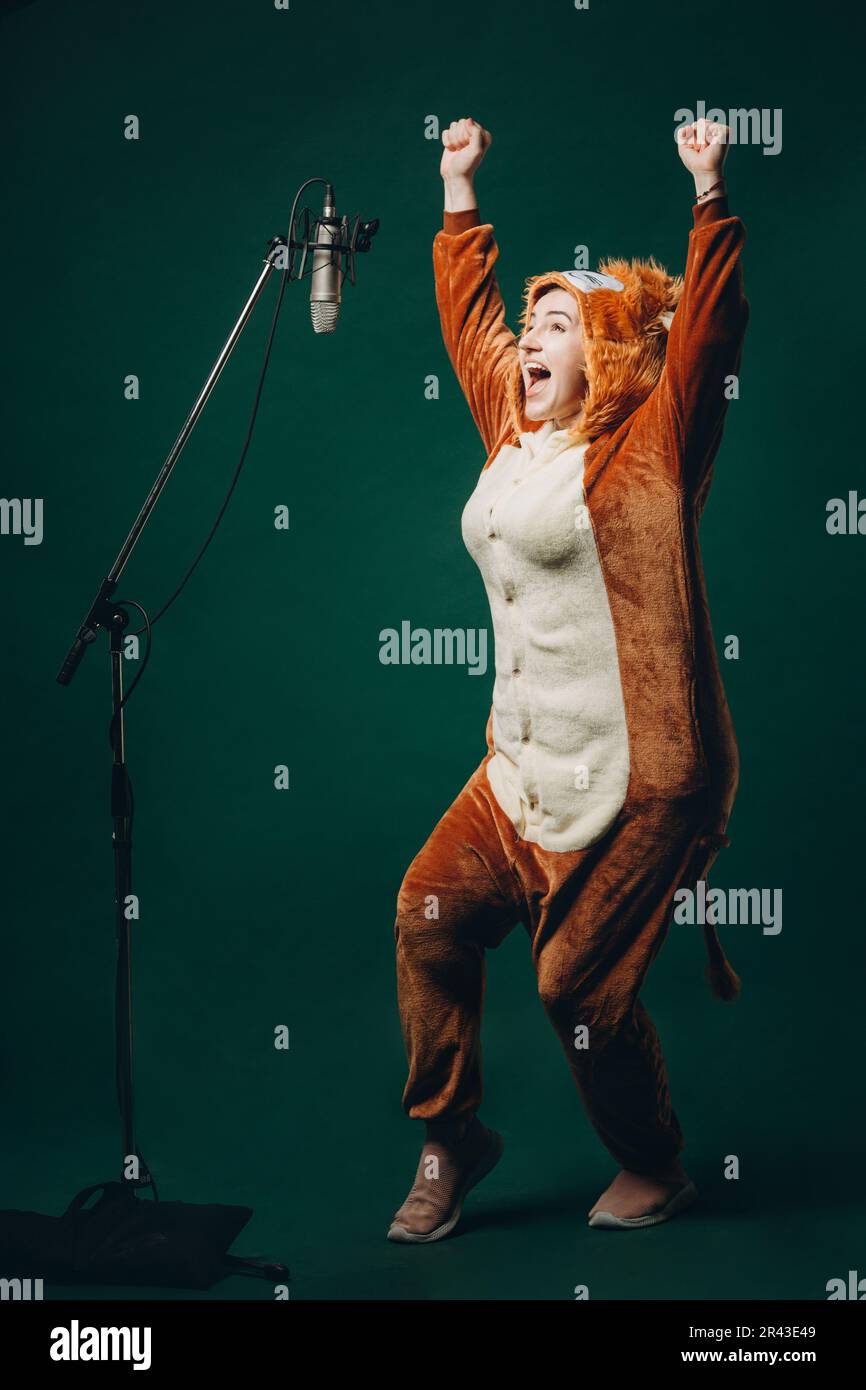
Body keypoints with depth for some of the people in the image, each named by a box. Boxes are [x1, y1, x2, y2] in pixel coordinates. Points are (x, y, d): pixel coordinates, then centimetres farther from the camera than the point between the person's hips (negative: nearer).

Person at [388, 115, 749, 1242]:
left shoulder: (651, 445, -6)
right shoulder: (515, 431, 14)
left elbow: (710, 329, -17)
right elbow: (471, 316, 25)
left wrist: (710, 194, -24)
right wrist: (461, 190, 29)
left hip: (641, 777, -7)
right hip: (524, 768, 8)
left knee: (580, 981, -3)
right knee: (433, 912, 1)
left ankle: (656, 1171, 21)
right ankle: (451, 1136, 20)